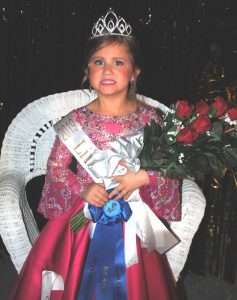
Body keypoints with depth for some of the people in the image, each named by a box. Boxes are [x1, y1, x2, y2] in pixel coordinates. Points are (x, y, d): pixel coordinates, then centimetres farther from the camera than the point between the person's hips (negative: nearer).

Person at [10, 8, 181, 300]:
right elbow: (56, 166, -3)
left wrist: (143, 177, -18)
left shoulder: (149, 118, -6)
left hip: (133, 217, 0)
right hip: (85, 215, 0)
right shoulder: (76, 120, -6)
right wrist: (83, 189, -17)